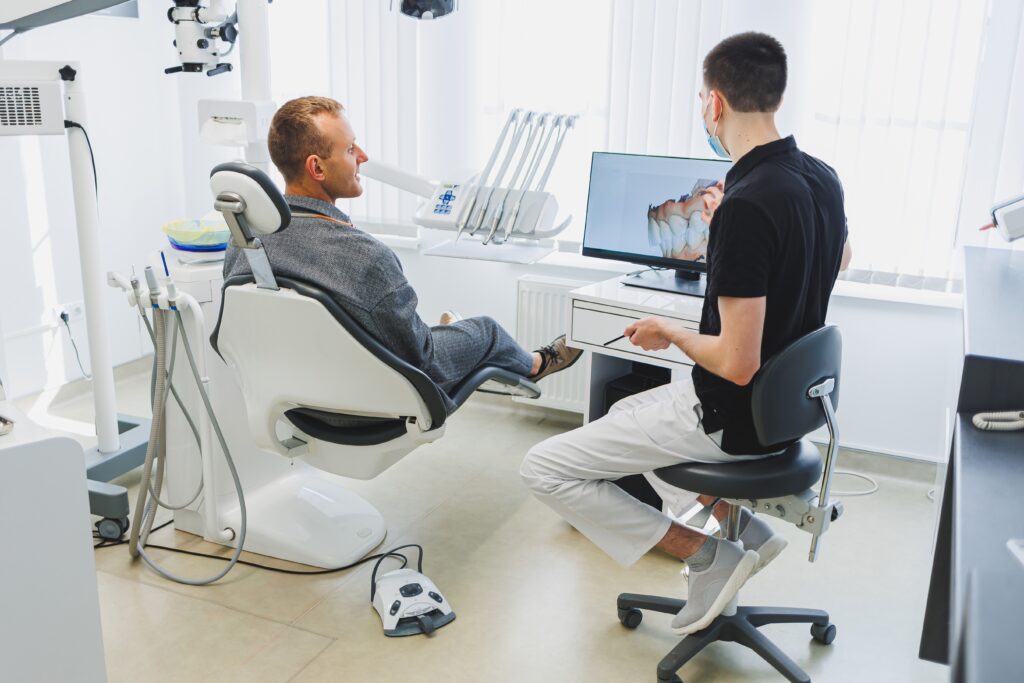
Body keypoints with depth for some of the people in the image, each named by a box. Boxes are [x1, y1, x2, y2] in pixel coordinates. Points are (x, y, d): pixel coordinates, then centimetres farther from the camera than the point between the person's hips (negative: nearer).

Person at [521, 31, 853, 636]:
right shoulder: (822, 178, -2)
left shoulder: (745, 207, -29)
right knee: (624, 413, 31)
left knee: (544, 467, -3)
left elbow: (737, 362, -29)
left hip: (735, 416, -9)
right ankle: (741, 526, 20)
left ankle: (706, 554, 0)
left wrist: (668, 332, -9)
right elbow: (840, 258, 22)